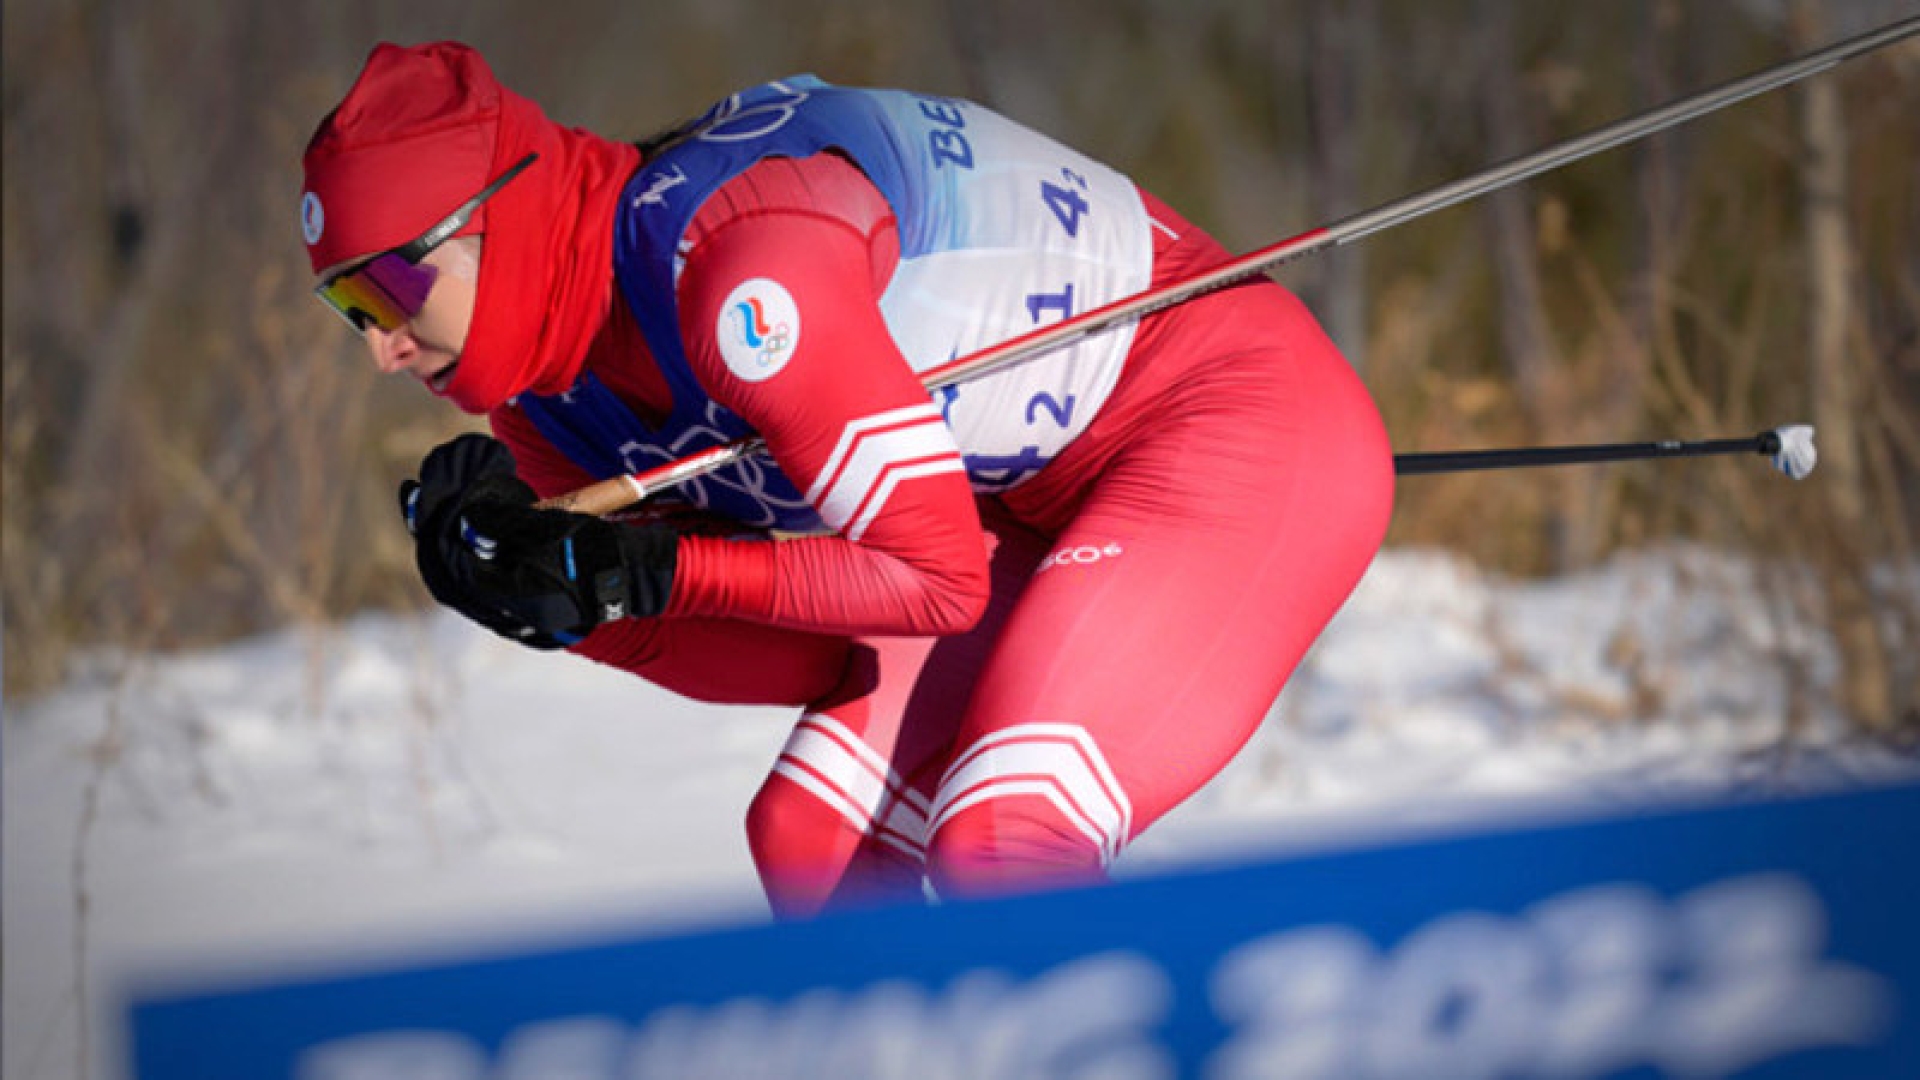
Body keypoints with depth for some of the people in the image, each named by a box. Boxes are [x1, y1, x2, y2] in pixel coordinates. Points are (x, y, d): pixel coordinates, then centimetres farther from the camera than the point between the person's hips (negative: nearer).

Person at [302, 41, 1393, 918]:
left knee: (1004, 845, -24)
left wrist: (657, 572, -23)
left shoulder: (731, 256, -29)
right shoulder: (542, 412, -1)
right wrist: (558, 603, -13)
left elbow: (936, 575, -24)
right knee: (810, 836, -1)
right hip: (1043, 503, 9)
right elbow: (796, 660, 1)